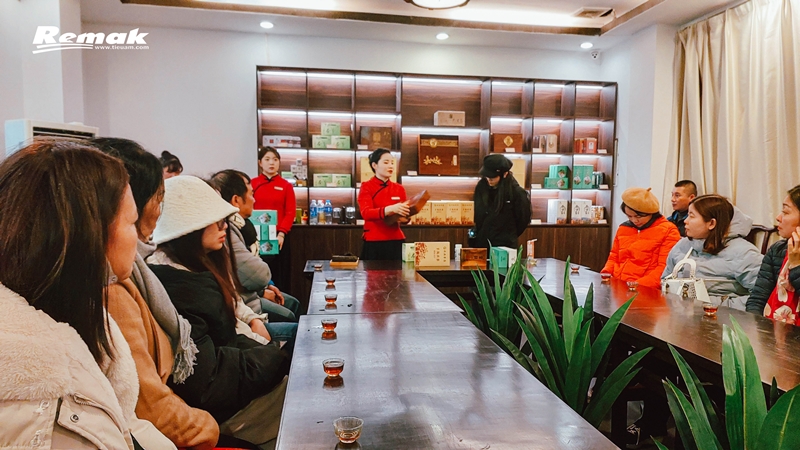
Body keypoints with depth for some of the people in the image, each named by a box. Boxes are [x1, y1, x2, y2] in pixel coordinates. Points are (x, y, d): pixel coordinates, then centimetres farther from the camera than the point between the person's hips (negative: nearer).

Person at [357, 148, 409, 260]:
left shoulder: (399, 189, 10)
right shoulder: (366, 187, -2)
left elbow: (404, 214, 13)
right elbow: (366, 213, -17)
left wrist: (405, 218, -12)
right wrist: (390, 209, -33)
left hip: (396, 241, 4)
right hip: (374, 242, -4)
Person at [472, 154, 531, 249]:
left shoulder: (517, 192, -14)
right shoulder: (481, 187, -1)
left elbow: (523, 219, 0)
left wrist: (510, 236, 9)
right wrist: (476, 235, 10)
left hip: (505, 246, -4)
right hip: (481, 243, 4)